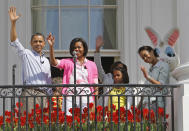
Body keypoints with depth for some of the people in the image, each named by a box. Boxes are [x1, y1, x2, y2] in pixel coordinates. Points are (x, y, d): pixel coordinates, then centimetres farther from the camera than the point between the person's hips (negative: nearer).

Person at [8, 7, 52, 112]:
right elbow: (14, 41, -6)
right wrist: (13, 23, -15)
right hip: (29, 93, -5)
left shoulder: (46, 61, 22)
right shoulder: (26, 54, 8)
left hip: (43, 95, 5)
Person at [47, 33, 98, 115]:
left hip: (86, 98, 1)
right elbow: (53, 62, -5)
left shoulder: (91, 65, 13)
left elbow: (95, 86, 12)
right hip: (70, 97, 0)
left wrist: (95, 103, 2)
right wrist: (51, 46, -18)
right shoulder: (68, 62, 12)